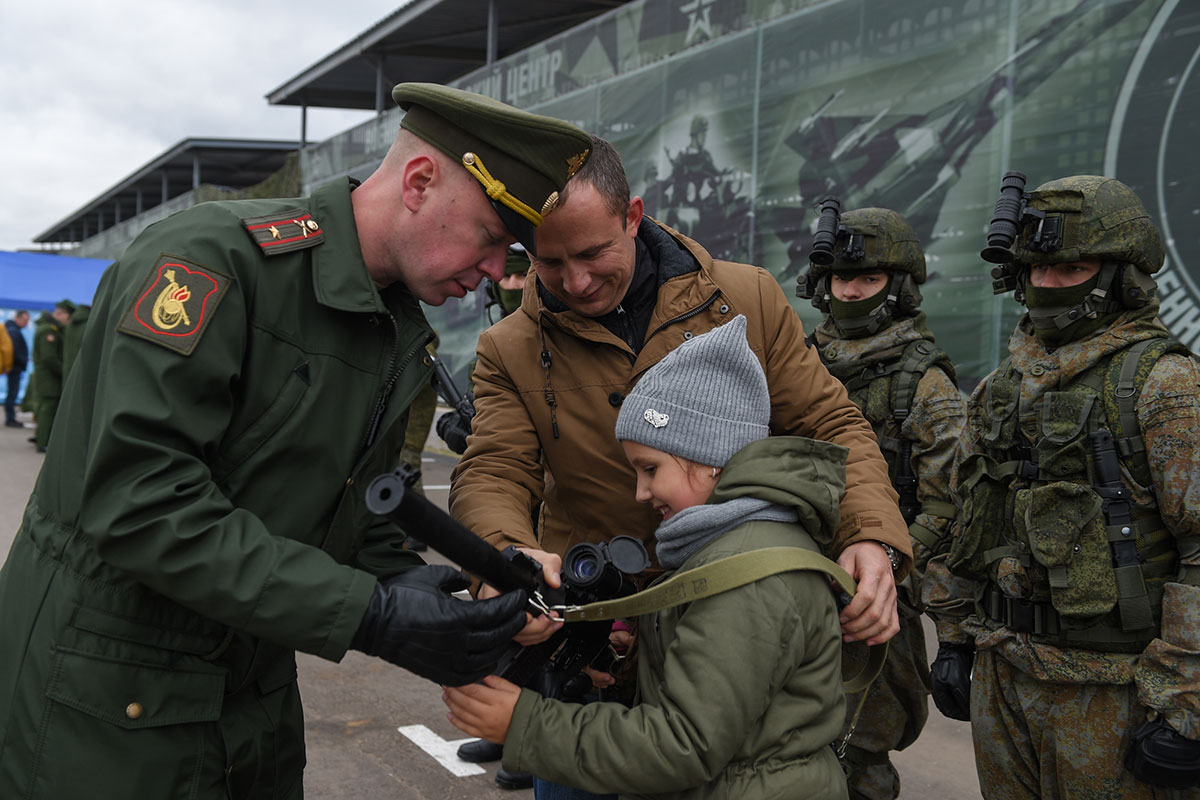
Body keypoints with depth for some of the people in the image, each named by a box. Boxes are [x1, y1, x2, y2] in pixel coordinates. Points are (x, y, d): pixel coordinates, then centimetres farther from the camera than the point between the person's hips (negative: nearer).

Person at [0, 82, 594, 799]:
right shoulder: (213, 257, -21)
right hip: (106, 694, -7)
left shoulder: (407, 339, 7)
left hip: (256, 685, 8)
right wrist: (363, 613, -29)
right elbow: (138, 498, -29)